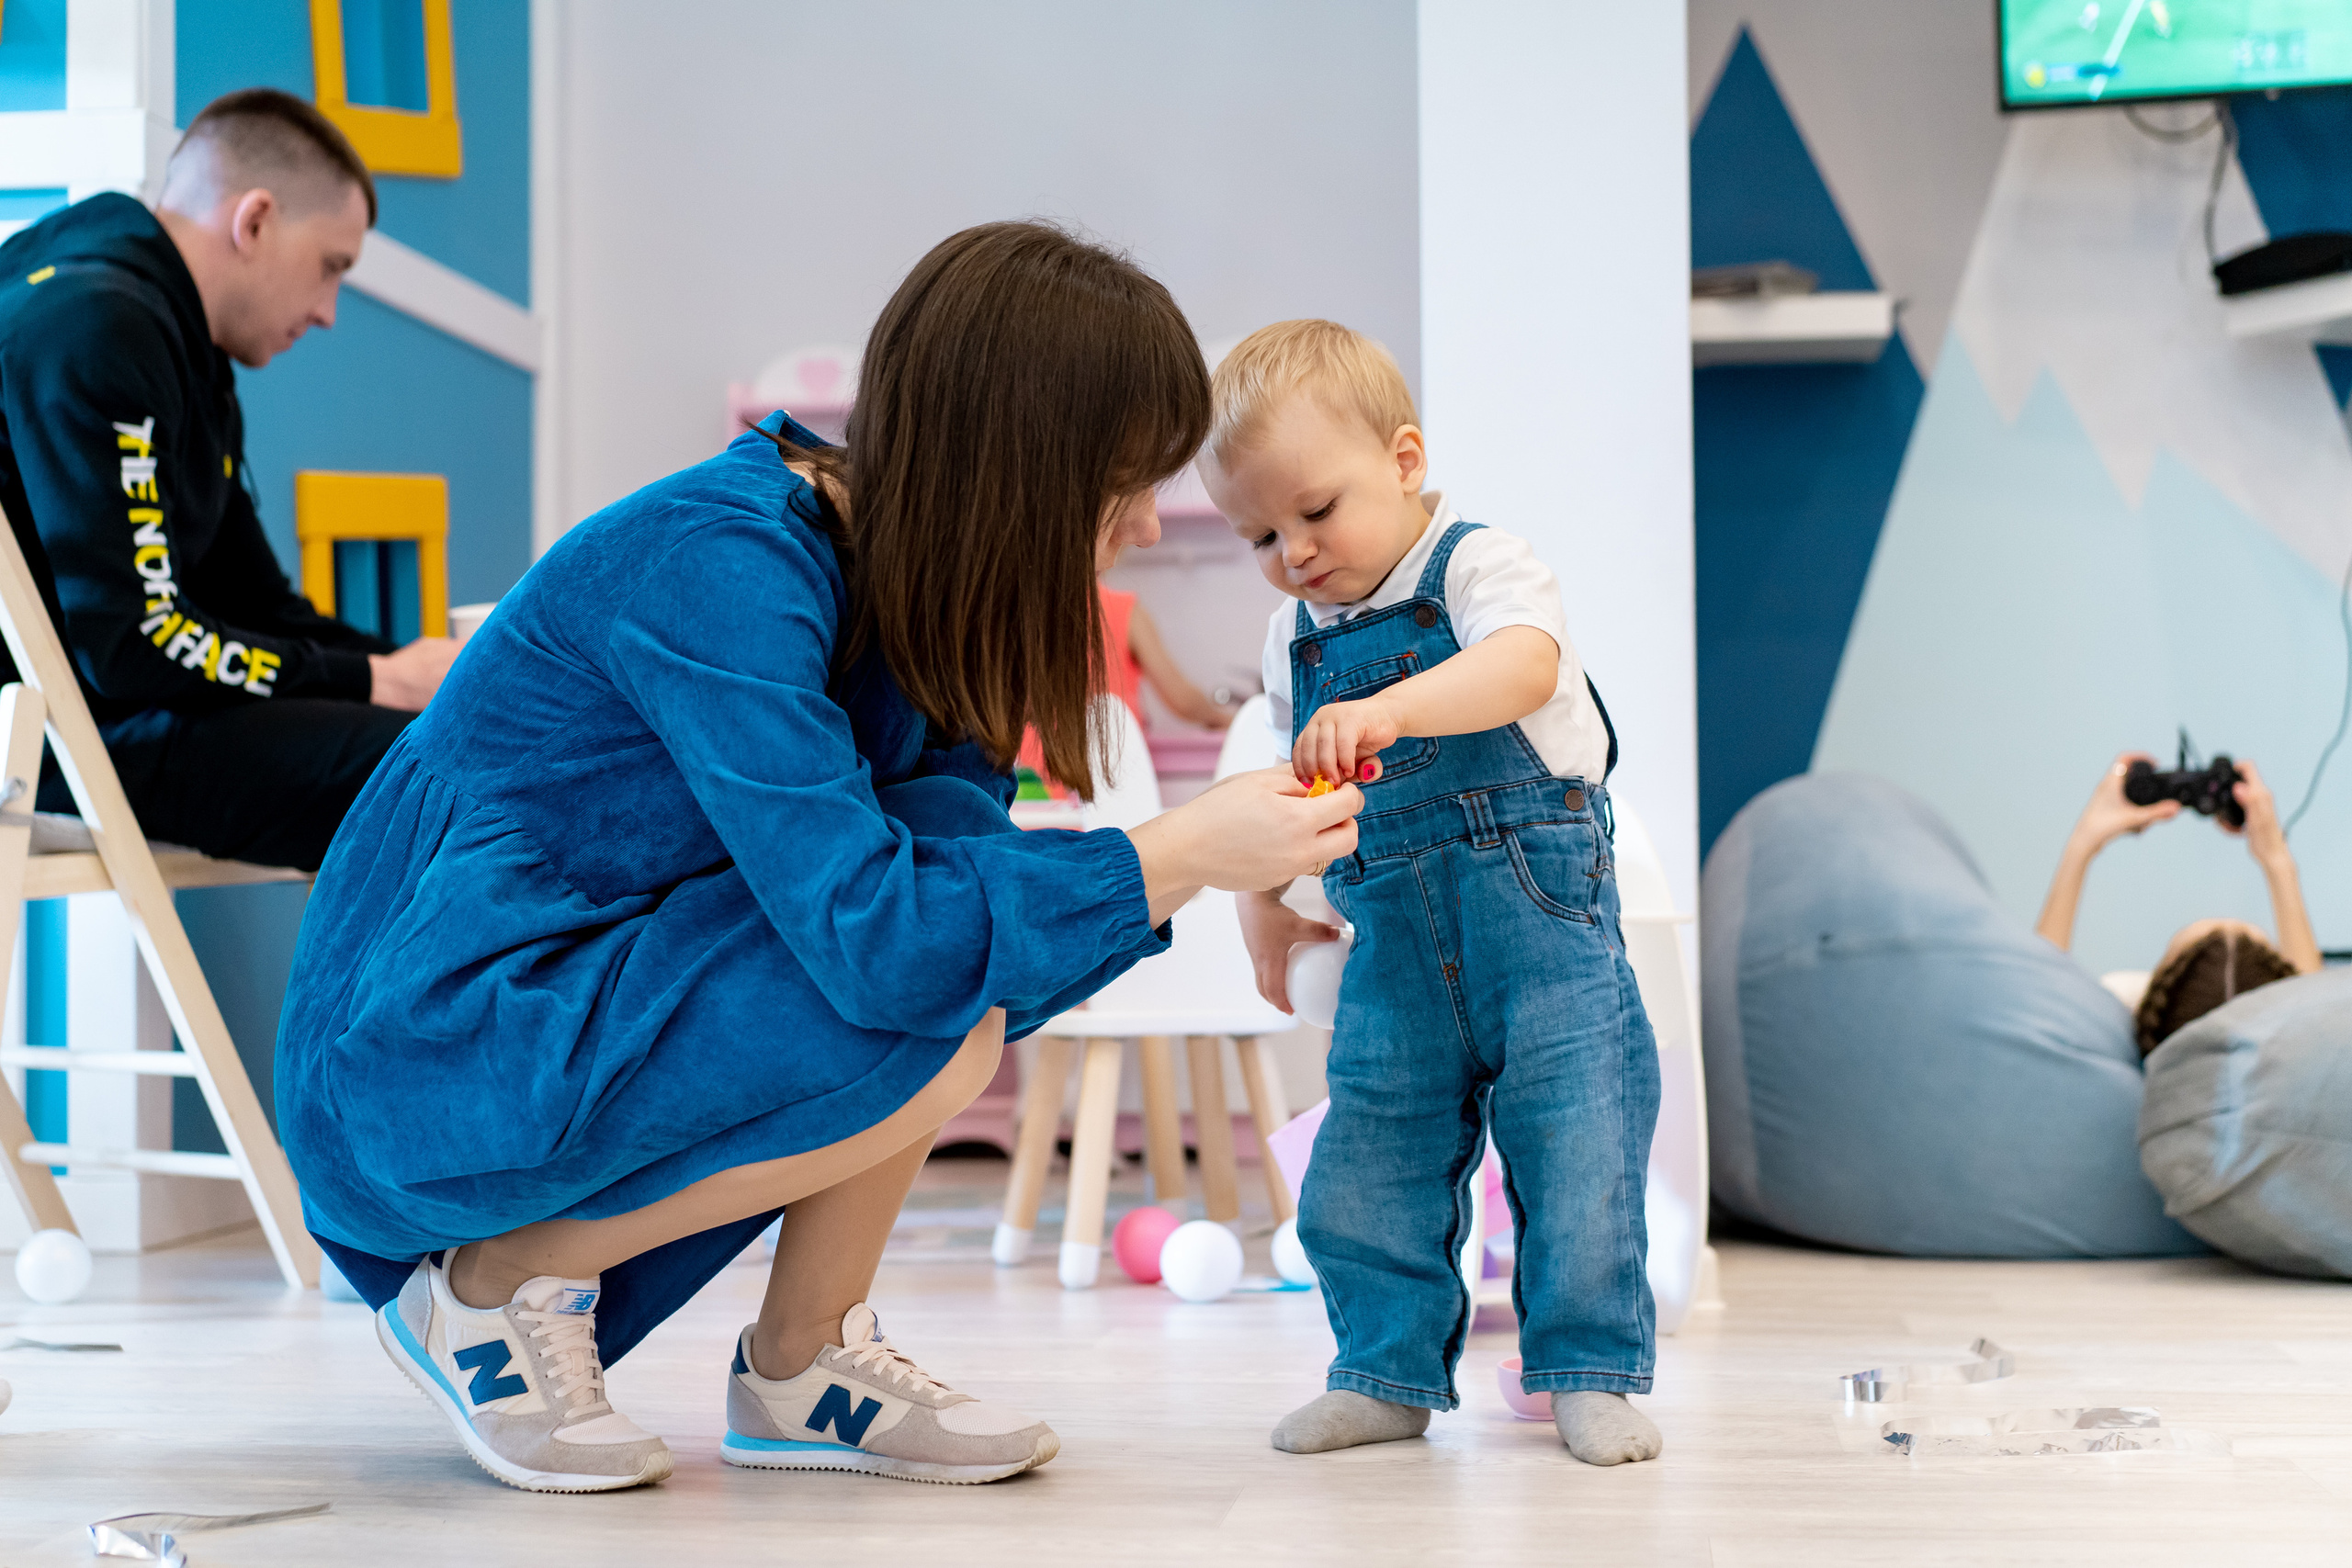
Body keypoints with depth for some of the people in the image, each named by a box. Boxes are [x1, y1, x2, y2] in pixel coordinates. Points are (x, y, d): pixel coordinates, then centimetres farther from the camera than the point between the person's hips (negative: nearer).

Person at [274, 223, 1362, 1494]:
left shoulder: (888, 566, 2)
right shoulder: (719, 565, -25)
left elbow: (944, 827, -7)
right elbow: (865, 927, -32)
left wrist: (1214, 869, -21)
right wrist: (1181, 855, -26)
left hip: (592, 1005, 9)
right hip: (412, 1064, -9)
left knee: (962, 958, -3)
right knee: (930, 1022, -24)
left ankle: (803, 1364, 6)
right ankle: (497, 1285, -5)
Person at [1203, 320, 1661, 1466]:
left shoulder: (1479, 565, -8)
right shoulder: (1296, 642, 11)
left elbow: (1523, 666, -30)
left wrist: (1387, 710, -44)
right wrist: (1263, 907, 13)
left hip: (1539, 913, -5)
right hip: (1393, 949, 5)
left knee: (1576, 1154, -5)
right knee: (1361, 1175, 5)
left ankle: (1589, 1373, 9)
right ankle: (1390, 1375, 20)